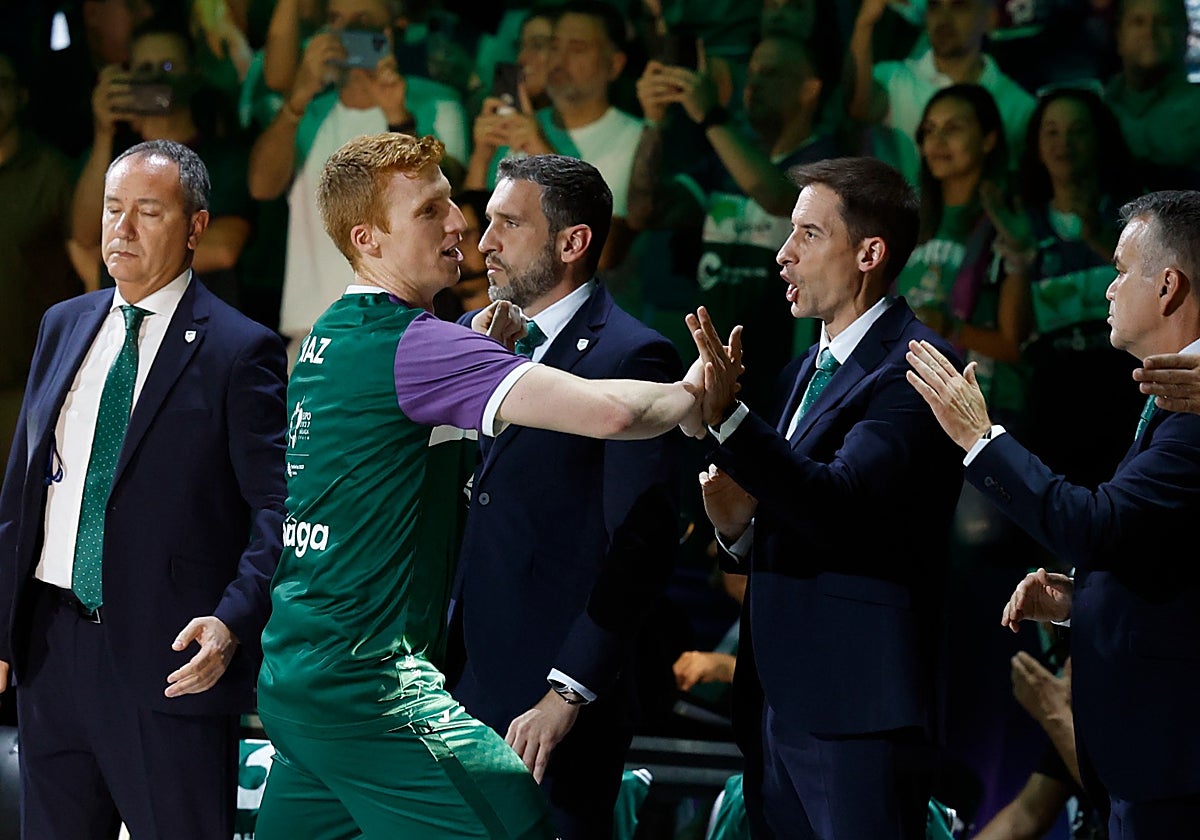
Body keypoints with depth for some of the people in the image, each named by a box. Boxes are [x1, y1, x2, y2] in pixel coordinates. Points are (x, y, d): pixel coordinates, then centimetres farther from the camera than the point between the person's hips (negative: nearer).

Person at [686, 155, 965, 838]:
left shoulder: (916, 367, -12)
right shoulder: (809, 369, 17)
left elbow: (840, 506, -25)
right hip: (777, 705, 9)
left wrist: (727, 417, -32)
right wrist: (740, 526, -1)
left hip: (857, 715, -9)